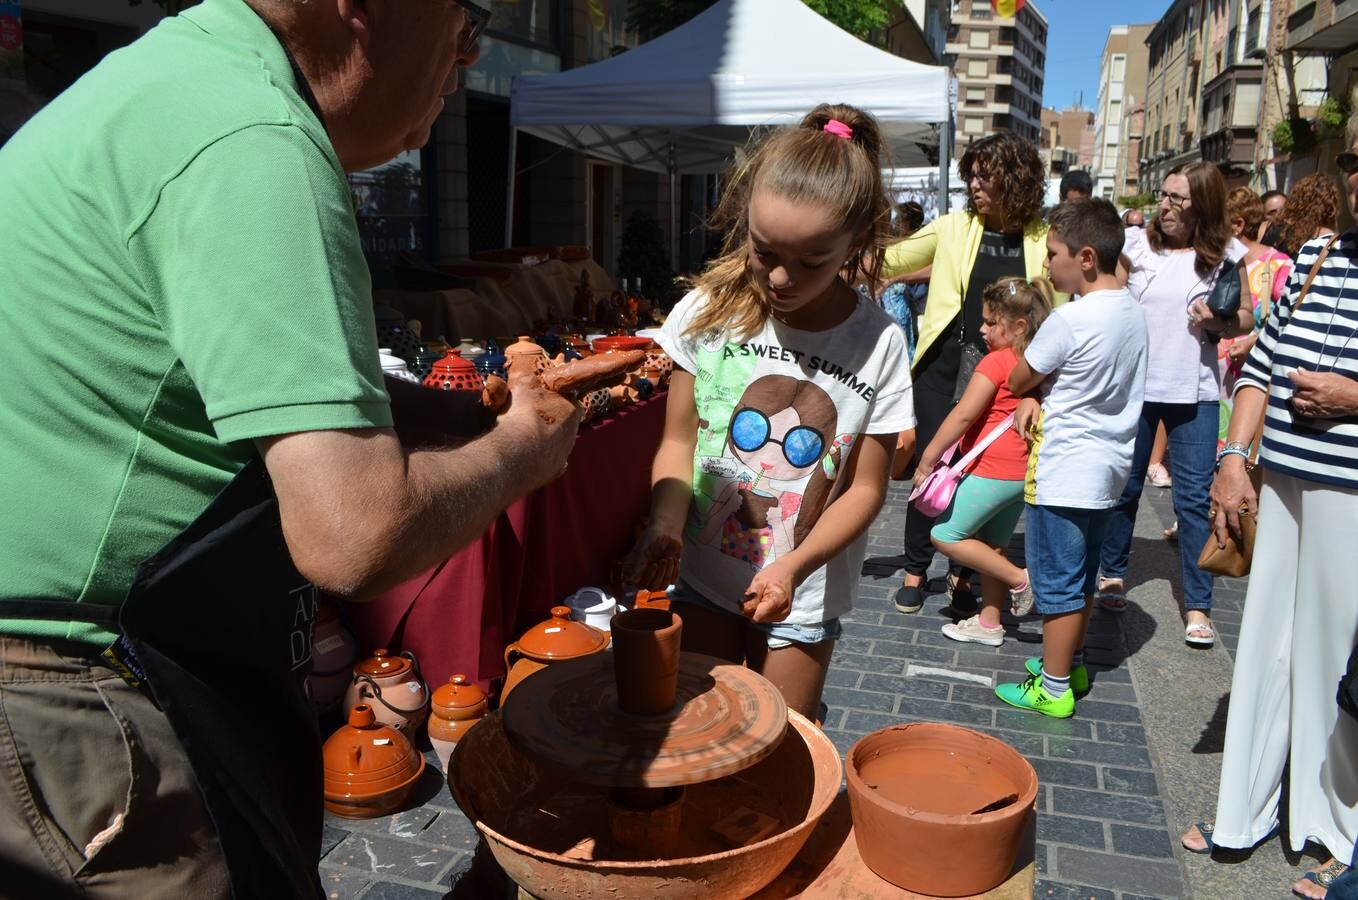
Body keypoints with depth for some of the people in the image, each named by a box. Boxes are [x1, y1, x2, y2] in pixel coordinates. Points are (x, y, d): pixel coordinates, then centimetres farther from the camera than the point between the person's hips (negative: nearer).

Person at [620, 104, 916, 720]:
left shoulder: (878, 343, -12)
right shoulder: (708, 311, -8)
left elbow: (865, 487, -7)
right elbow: (679, 440, -2)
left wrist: (793, 566, -20)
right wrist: (666, 521, -20)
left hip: (804, 596, -1)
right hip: (703, 575, 1)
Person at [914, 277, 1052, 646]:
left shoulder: (996, 361, -16)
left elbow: (962, 415, -17)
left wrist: (926, 461, -12)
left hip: (993, 472, -9)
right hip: (1023, 472, 9)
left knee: (946, 535, 1)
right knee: (992, 546, 17)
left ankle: (1018, 579, 3)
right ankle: (989, 623, 25)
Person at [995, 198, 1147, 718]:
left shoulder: (1069, 320, -22)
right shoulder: (1132, 311, 4)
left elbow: (1016, 381, -10)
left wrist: (1030, 389, 11)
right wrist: (1039, 395, -4)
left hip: (1065, 470, -9)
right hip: (1108, 465, 9)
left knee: (1056, 581, 3)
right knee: (1082, 575, 21)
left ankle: (1053, 689, 13)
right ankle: (1071, 663, 36)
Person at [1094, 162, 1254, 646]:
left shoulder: (1226, 255, 1)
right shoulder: (1136, 243, -3)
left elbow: (1245, 318, 7)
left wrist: (1218, 322, -12)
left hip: (1193, 392, 0)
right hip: (1133, 384, 0)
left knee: (1194, 498, 1)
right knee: (1123, 487, 13)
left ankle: (1198, 605, 11)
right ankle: (1112, 573, 33)